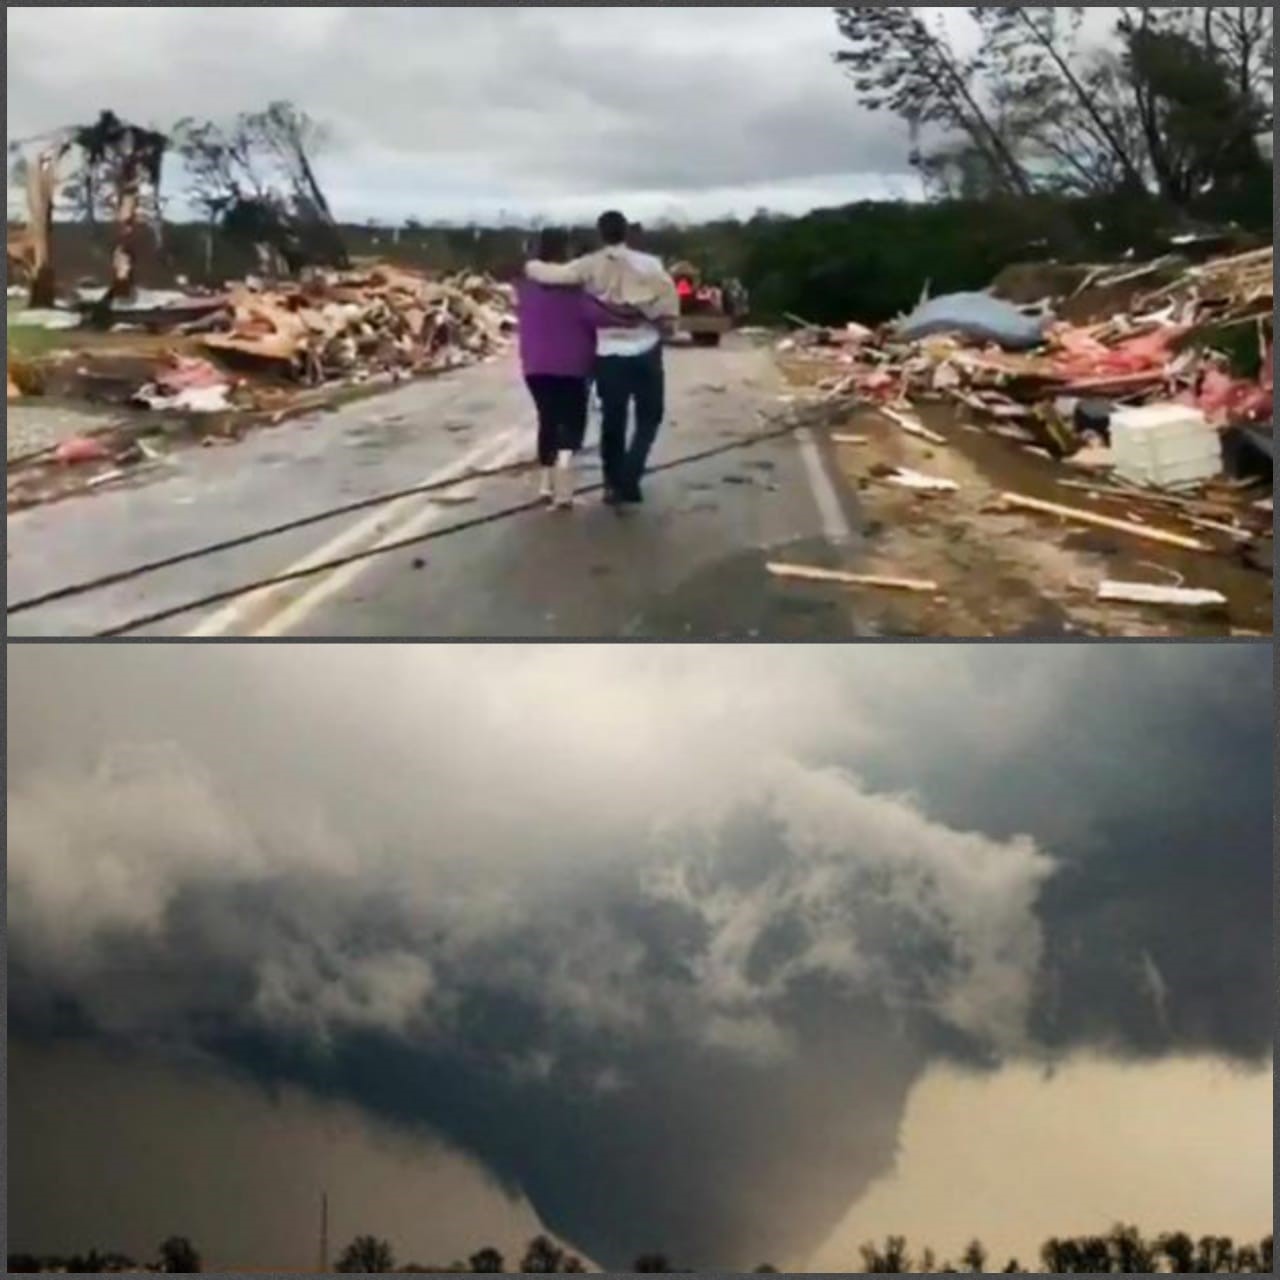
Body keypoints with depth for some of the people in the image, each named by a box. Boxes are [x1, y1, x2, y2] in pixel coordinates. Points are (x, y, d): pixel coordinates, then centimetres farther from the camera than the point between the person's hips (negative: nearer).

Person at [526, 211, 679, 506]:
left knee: (612, 420, 15)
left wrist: (532, 266, 11)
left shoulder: (590, 266, -2)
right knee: (649, 418, 11)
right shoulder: (648, 263, -3)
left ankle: (614, 483, 23)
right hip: (645, 351, -1)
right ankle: (628, 479, -4)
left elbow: (549, 275, -9)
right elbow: (667, 292, -18)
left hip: (609, 354, 1)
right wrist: (665, 320, -2)